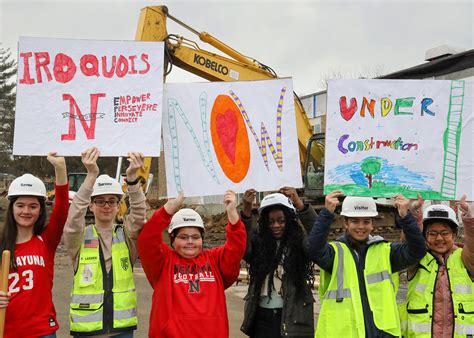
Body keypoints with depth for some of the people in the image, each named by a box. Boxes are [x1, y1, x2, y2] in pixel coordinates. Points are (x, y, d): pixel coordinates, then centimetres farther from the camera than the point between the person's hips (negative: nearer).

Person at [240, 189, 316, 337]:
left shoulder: (299, 242, -2)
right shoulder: (258, 242, 3)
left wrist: (299, 203, -32)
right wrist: (246, 210, -26)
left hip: (292, 317, -2)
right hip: (262, 317, 2)